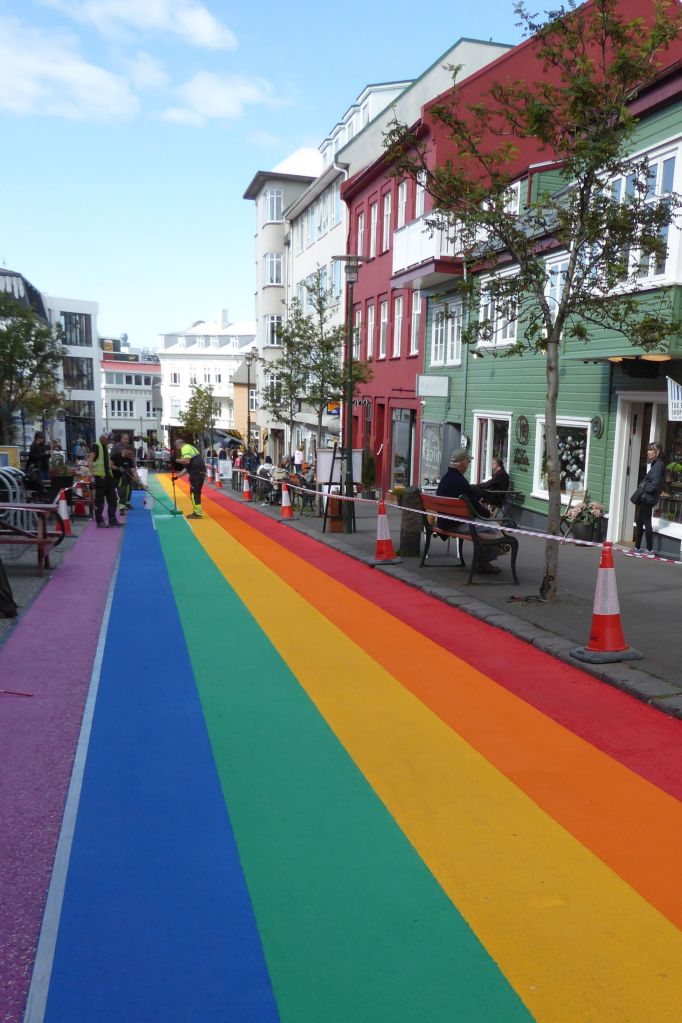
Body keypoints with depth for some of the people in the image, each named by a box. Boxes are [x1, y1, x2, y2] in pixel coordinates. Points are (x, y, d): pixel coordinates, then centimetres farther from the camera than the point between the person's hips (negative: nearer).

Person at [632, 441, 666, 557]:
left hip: (648, 498, -9)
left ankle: (650, 550, 2)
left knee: (646, 523, -4)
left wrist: (644, 488, -8)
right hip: (643, 498, 9)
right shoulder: (650, 464, 16)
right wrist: (640, 488, 5)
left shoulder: (659, 464, -13)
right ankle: (637, 548, 20)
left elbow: (655, 484, -19)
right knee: (639, 522, 13)